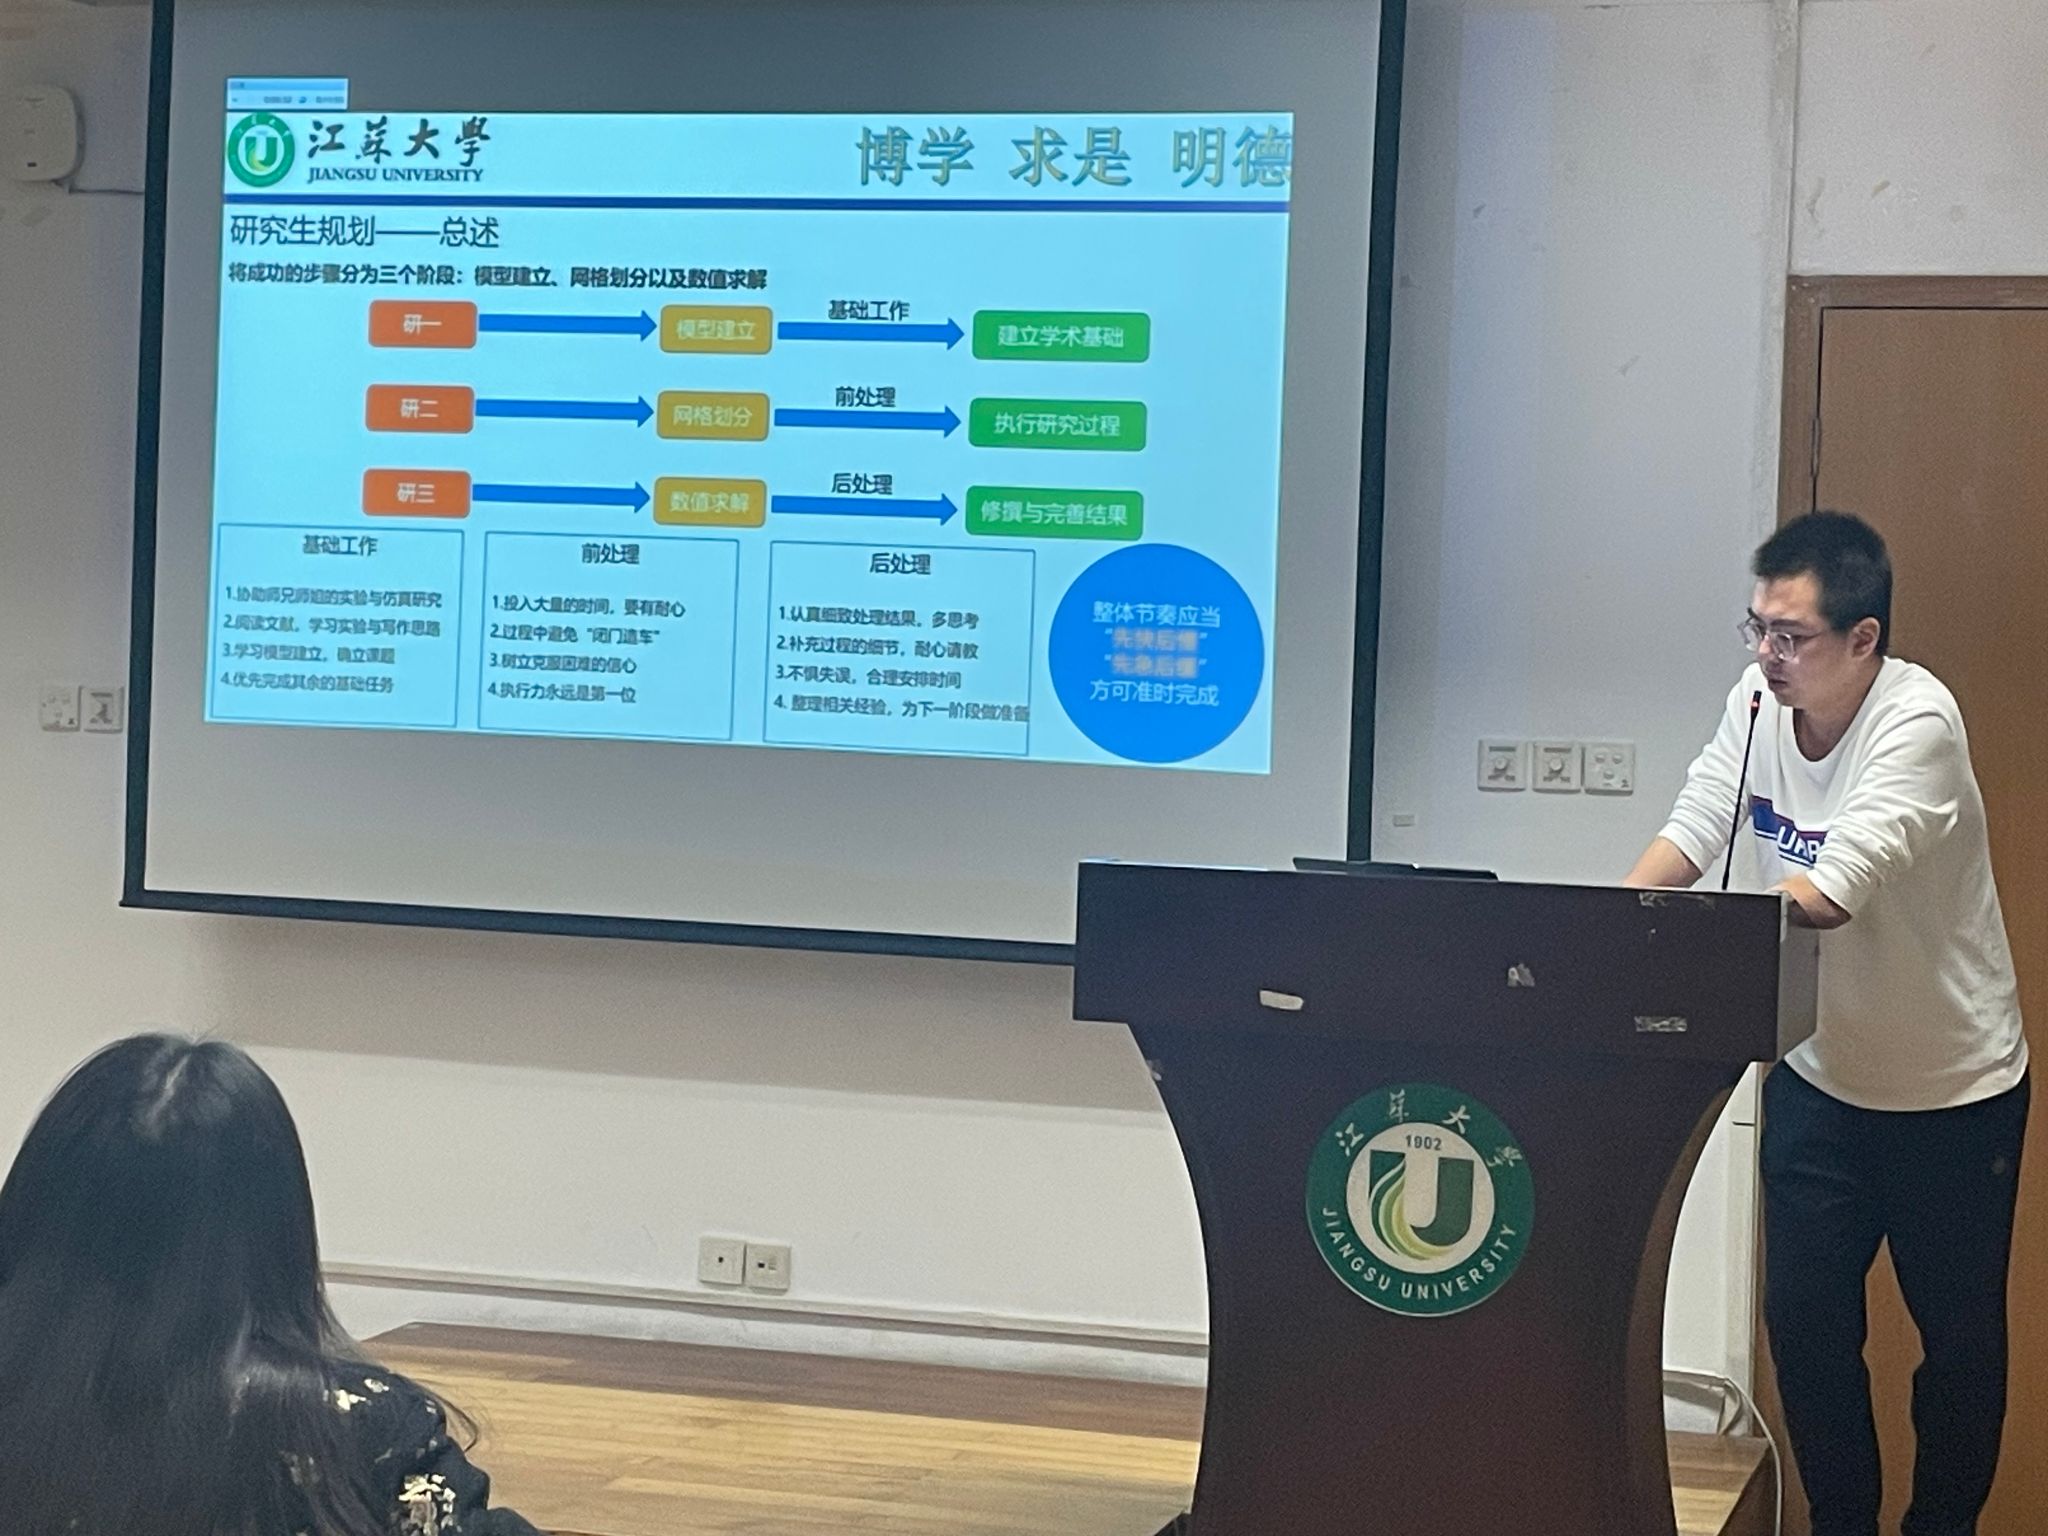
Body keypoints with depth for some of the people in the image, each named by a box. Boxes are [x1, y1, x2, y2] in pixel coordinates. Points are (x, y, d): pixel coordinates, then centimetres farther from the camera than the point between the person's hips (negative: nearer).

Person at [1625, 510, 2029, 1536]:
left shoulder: (1917, 722, -25)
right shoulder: (1758, 700, -6)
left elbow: (1830, 892, -36)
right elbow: (1696, 832, -9)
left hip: (1952, 1086, -5)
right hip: (1818, 1073, 5)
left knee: (1959, 1334, 8)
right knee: (1804, 1321, 6)